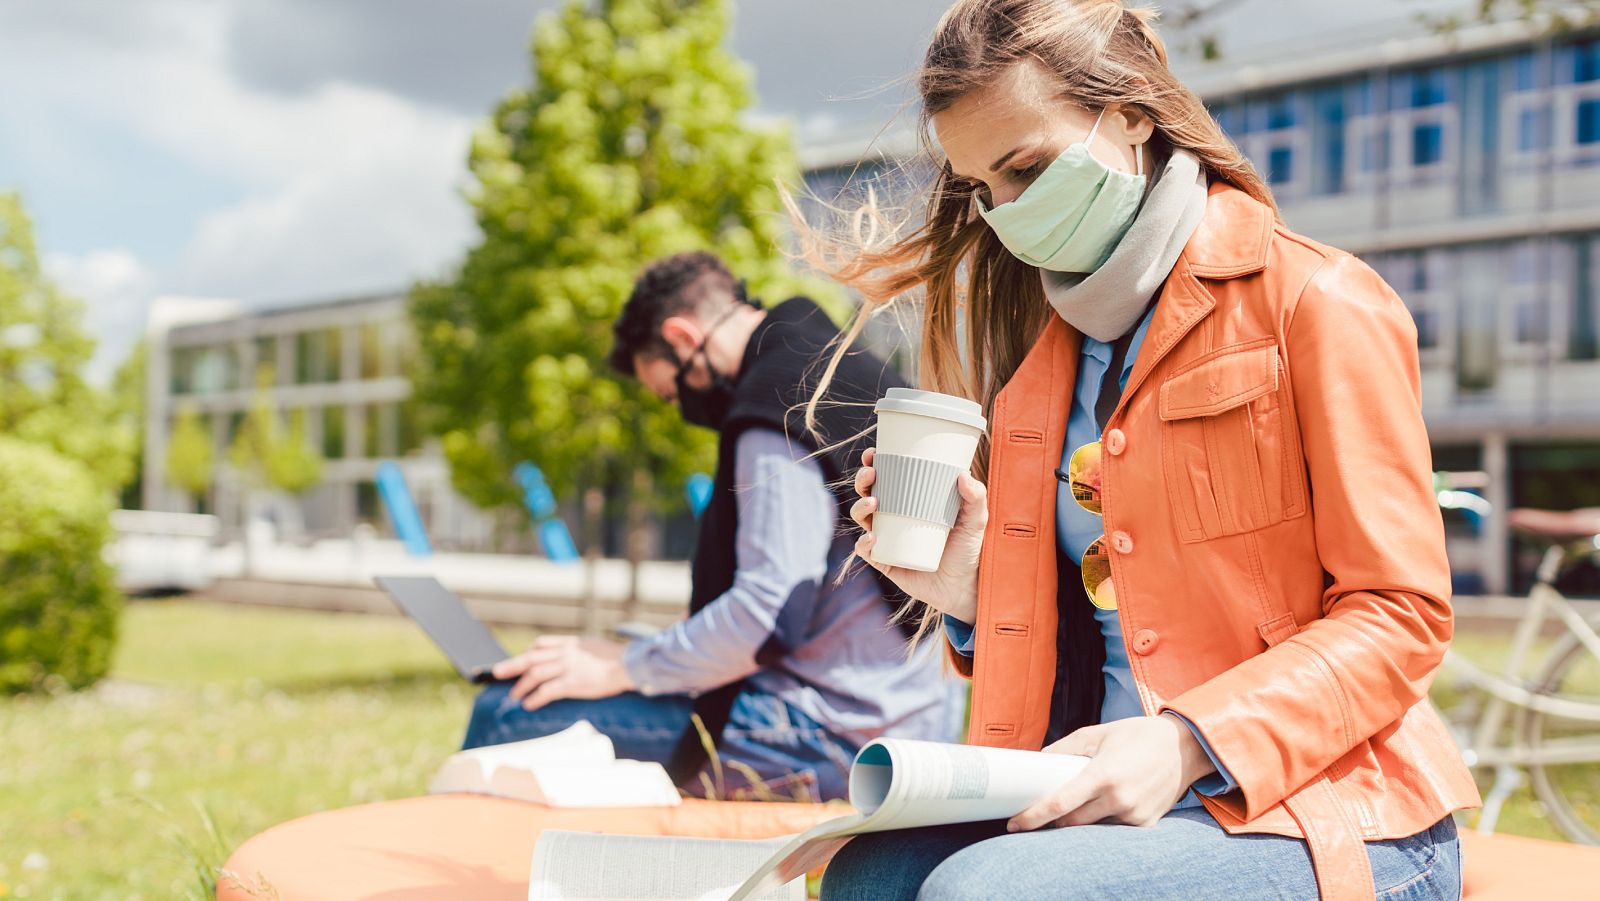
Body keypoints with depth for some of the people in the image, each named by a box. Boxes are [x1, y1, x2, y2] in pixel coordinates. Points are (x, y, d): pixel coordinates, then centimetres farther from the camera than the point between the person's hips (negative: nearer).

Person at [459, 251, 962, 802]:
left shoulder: (779, 403, -15)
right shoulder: (849, 374, 15)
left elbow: (768, 614, -23)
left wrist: (621, 668, -12)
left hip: (832, 737, -11)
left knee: (507, 714, -11)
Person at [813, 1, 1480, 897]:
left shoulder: (1317, 303, -5)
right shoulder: (1045, 346, 15)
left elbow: (1398, 616, -9)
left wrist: (1187, 743, -21)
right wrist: (970, 591, -1)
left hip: (1325, 823, -6)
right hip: (1112, 793, 6)